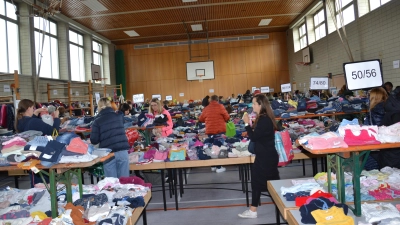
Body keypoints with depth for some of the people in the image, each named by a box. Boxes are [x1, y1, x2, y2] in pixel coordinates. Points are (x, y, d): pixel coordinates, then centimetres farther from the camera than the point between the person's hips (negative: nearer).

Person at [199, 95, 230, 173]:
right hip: (220, 130, -3)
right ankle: (219, 167, 6)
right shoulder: (220, 106, -6)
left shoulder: (206, 108, 4)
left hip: (210, 131, 4)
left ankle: (213, 166, 23)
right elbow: (227, 117, -5)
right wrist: (223, 120, 16)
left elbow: (201, 119, 14)